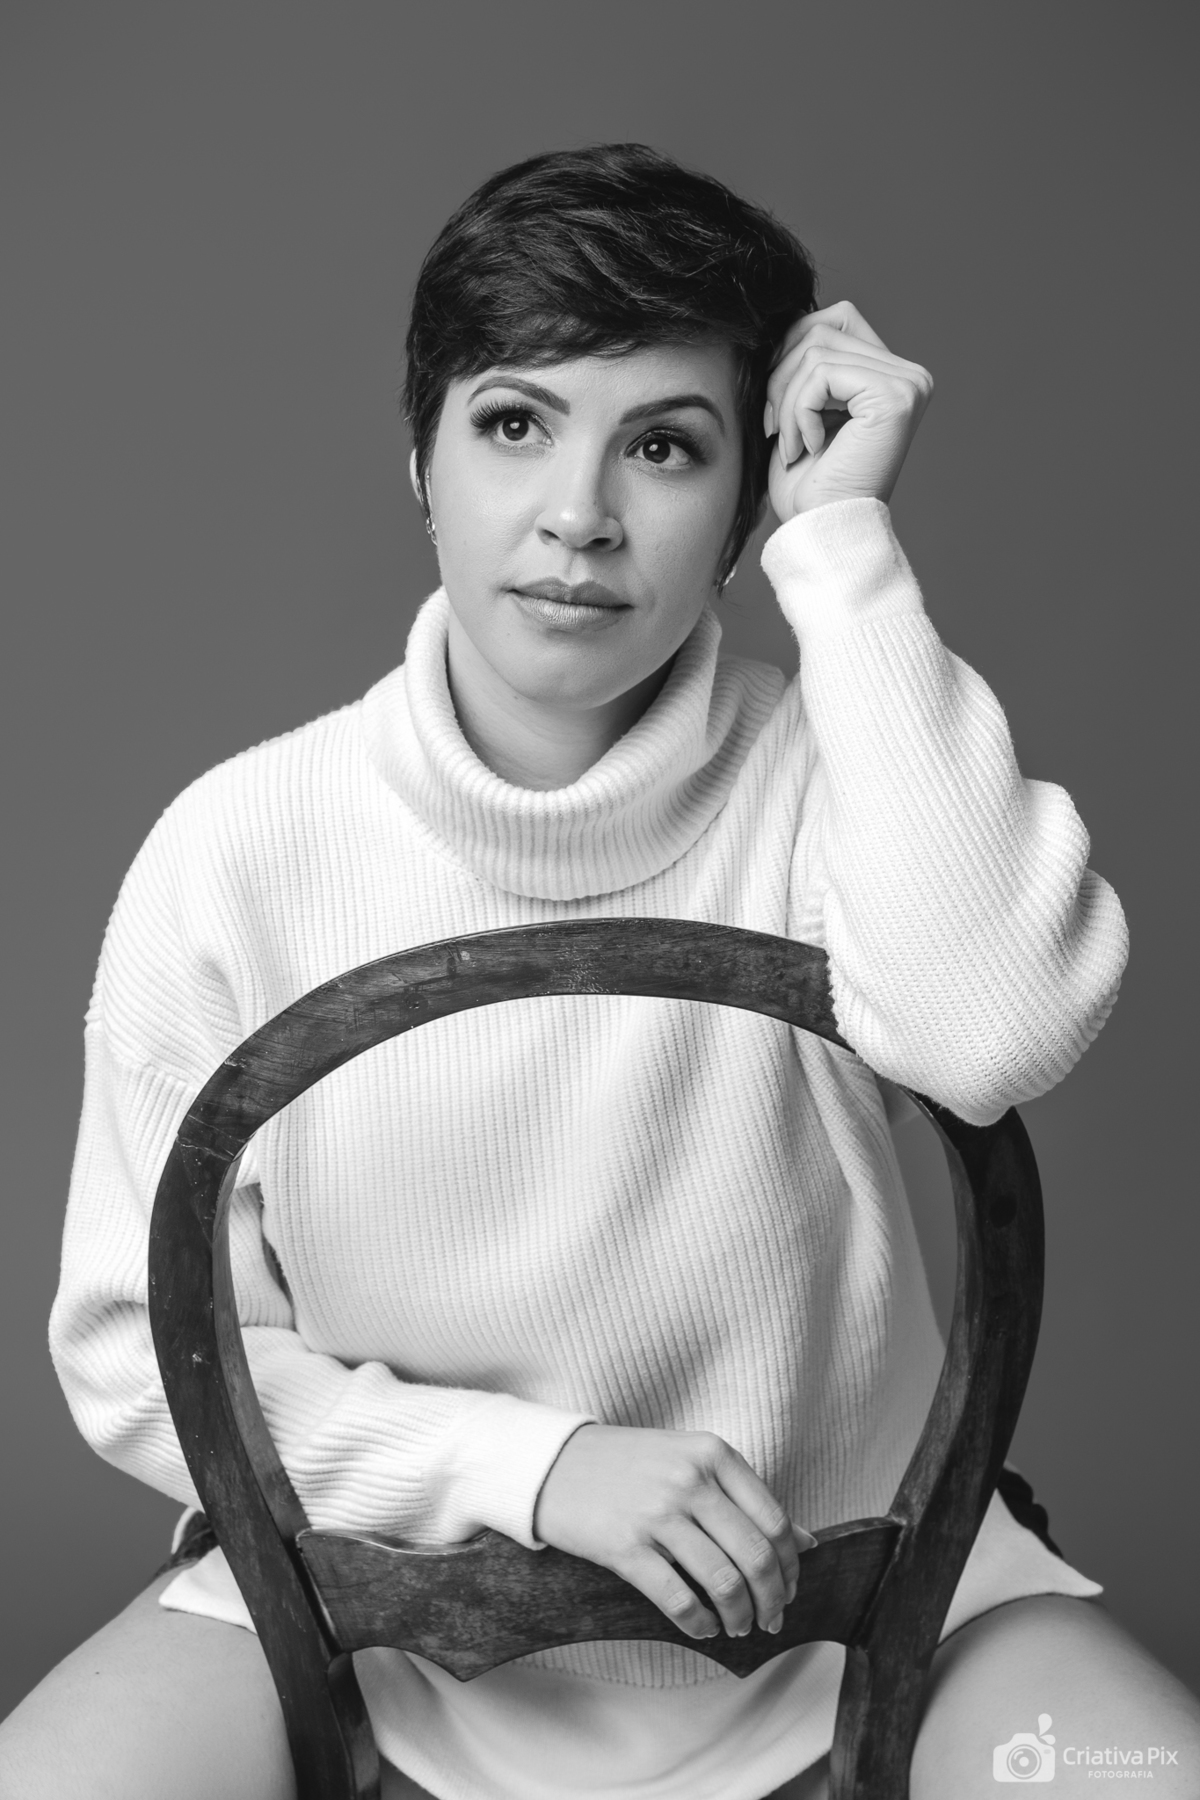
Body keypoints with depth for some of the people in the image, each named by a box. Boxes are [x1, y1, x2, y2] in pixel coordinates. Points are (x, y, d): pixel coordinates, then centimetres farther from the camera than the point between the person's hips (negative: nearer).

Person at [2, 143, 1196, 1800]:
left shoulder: (822, 779, -11)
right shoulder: (238, 850, -10)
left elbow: (998, 1027, -33)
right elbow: (145, 1349, -5)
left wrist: (843, 540, -25)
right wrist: (533, 1465, -19)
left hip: (847, 1592, 0)